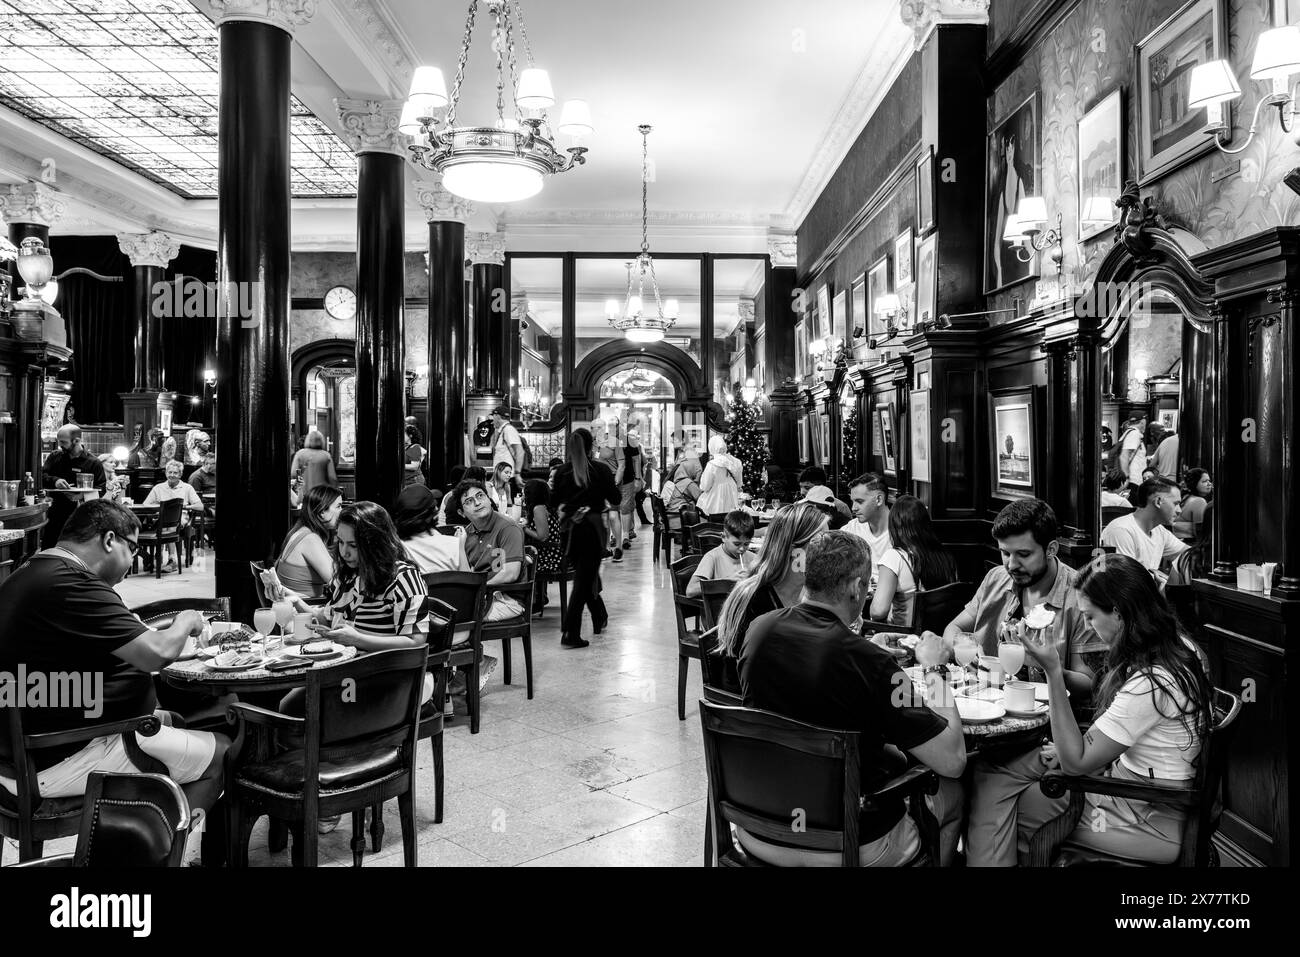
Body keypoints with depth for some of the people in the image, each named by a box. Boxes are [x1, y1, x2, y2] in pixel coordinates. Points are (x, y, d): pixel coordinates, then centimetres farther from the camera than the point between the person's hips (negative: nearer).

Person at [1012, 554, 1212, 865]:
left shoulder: (1149, 684, -31)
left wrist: (1053, 673, -30)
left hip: (1154, 824, -8)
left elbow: (1075, 763, -24)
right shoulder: (1177, 647, -2)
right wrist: (1076, 743, 3)